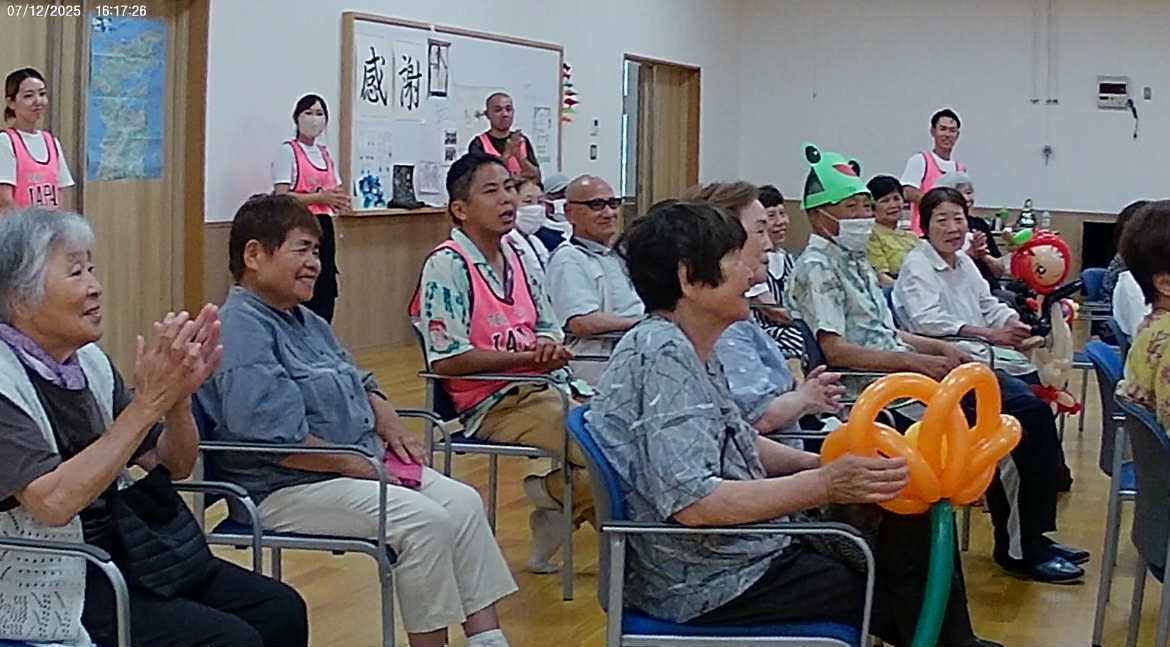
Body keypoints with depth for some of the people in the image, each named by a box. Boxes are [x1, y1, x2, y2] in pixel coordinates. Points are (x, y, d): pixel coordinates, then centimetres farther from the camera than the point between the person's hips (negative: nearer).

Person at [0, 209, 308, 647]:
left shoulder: (88, 361, 6)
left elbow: (173, 466, 10)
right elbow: (53, 503, -29)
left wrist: (179, 397, -11)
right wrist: (147, 404, -28)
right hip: (49, 589, -8)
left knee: (281, 612, -4)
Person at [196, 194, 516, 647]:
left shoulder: (306, 321, 17)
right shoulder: (242, 329, -16)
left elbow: (359, 384, 28)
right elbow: (276, 437, -26)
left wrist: (389, 424, 7)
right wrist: (354, 465, -19)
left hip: (363, 463, 10)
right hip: (287, 489, -10)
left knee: (464, 502, 0)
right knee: (426, 521, -23)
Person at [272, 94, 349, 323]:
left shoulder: (325, 154, 18)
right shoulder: (287, 151, -3)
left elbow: (337, 196, 23)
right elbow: (281, 197, -13)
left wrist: (339, 199, 0)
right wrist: (320, 197, -17)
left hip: (324, 228, 7)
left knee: (326, 295, 4)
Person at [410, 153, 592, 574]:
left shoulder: (518, 256, 13)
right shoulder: (446, 265, -10)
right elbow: (446, 360, -16)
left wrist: (552, 346, -3)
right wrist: (528, 357, -14)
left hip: (550, 386, 8)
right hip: (495, 402, -8)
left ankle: (556, 491, 10)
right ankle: (553, 492, 8)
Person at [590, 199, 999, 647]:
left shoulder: (688, 351, 9)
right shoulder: (662, 358, -21)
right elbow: (692, 503, -29)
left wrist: (827, 464, 3)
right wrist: (824, 484, -25)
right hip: (707, 588, -10)